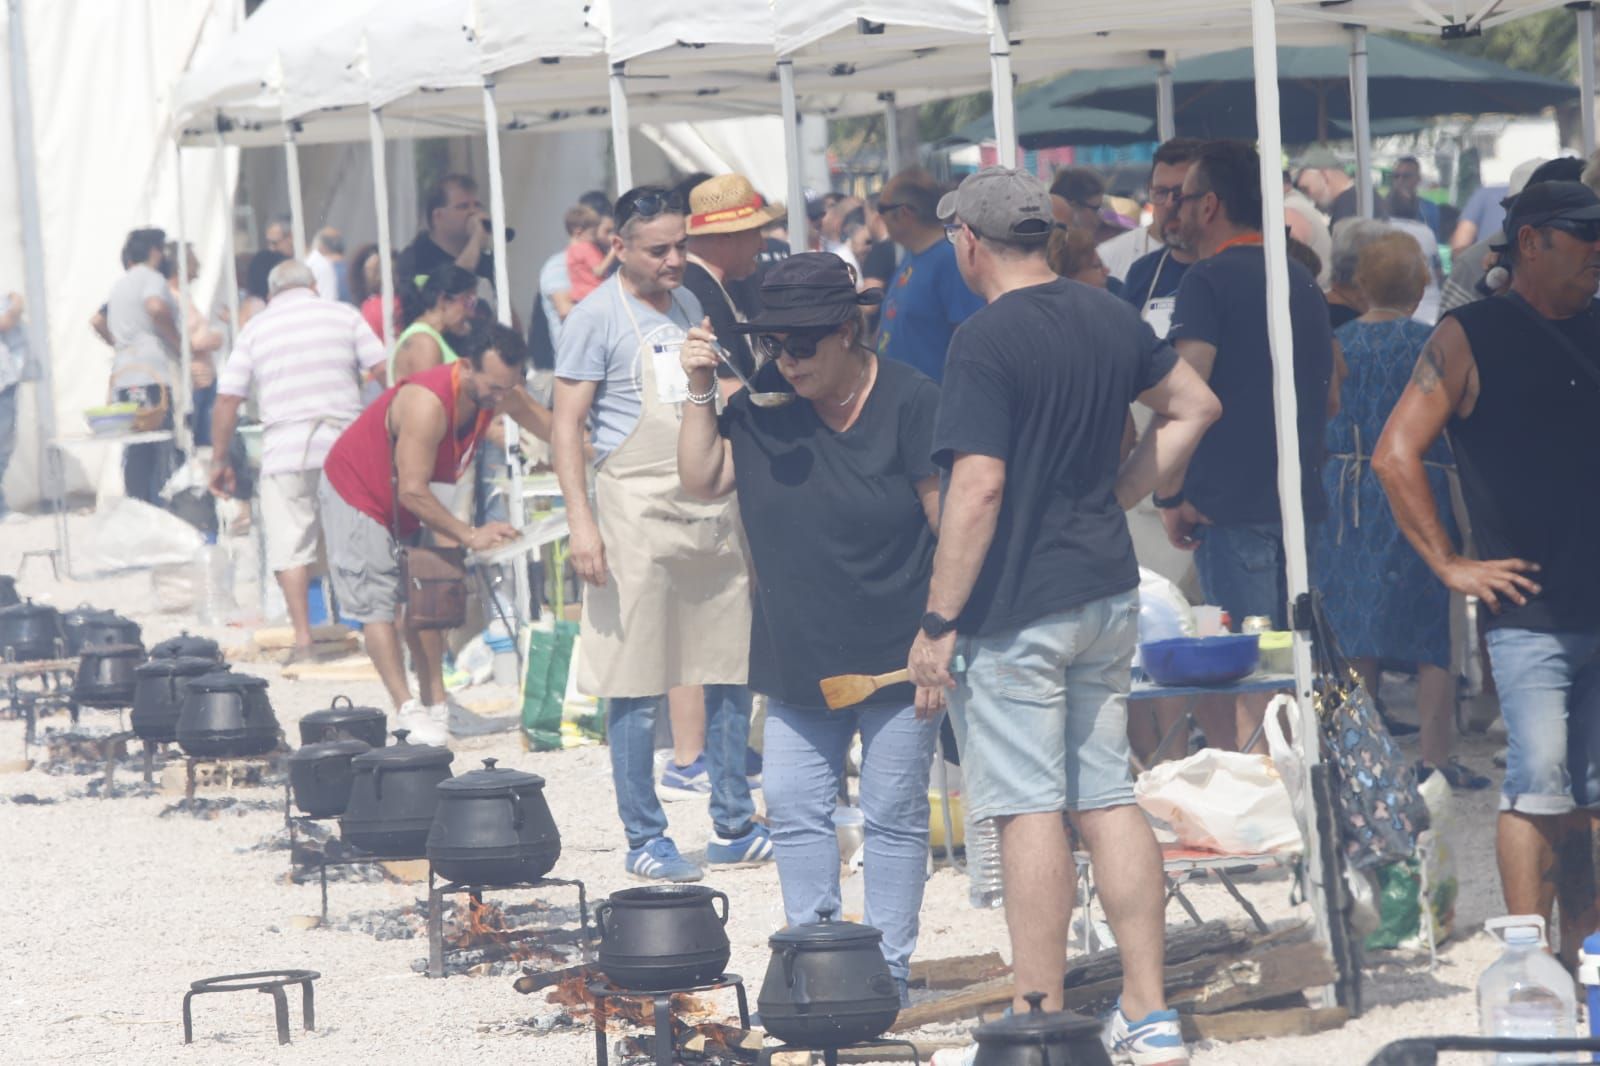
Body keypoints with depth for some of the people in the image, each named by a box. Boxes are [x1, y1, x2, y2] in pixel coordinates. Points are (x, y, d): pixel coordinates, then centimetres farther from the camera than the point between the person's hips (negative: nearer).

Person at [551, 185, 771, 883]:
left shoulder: (691, 307, 13)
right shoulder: (597, 317, -6)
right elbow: (568, 424, -9)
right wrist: (581, 521, -18)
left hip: (712, 513, 6)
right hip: (638, 509, -6)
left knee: (732, 674, 7)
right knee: (636, 687, -2)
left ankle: (735, 827, 16)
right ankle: (645, 839, 5)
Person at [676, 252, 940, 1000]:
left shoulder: (908, 403, -11)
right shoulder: (763, 404, 3)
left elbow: (952, 526, -11)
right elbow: (701, 483, 2)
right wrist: (699, 391, -8)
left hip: (894, 657, -5)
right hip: (798, 659, 5)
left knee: (894, 815, 2)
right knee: (795, 810, 5)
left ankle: (888, 969, 9)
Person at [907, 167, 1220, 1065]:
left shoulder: (986, 342, -16)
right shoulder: (1111, 318, 7)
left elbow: (978, 489, -21)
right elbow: (1195, 407, 21)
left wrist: (938, 623, -16)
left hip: (1015, 610, -7)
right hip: (1108, 592, 7)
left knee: (1030, 808, -2)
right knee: (1109, 799, 11)